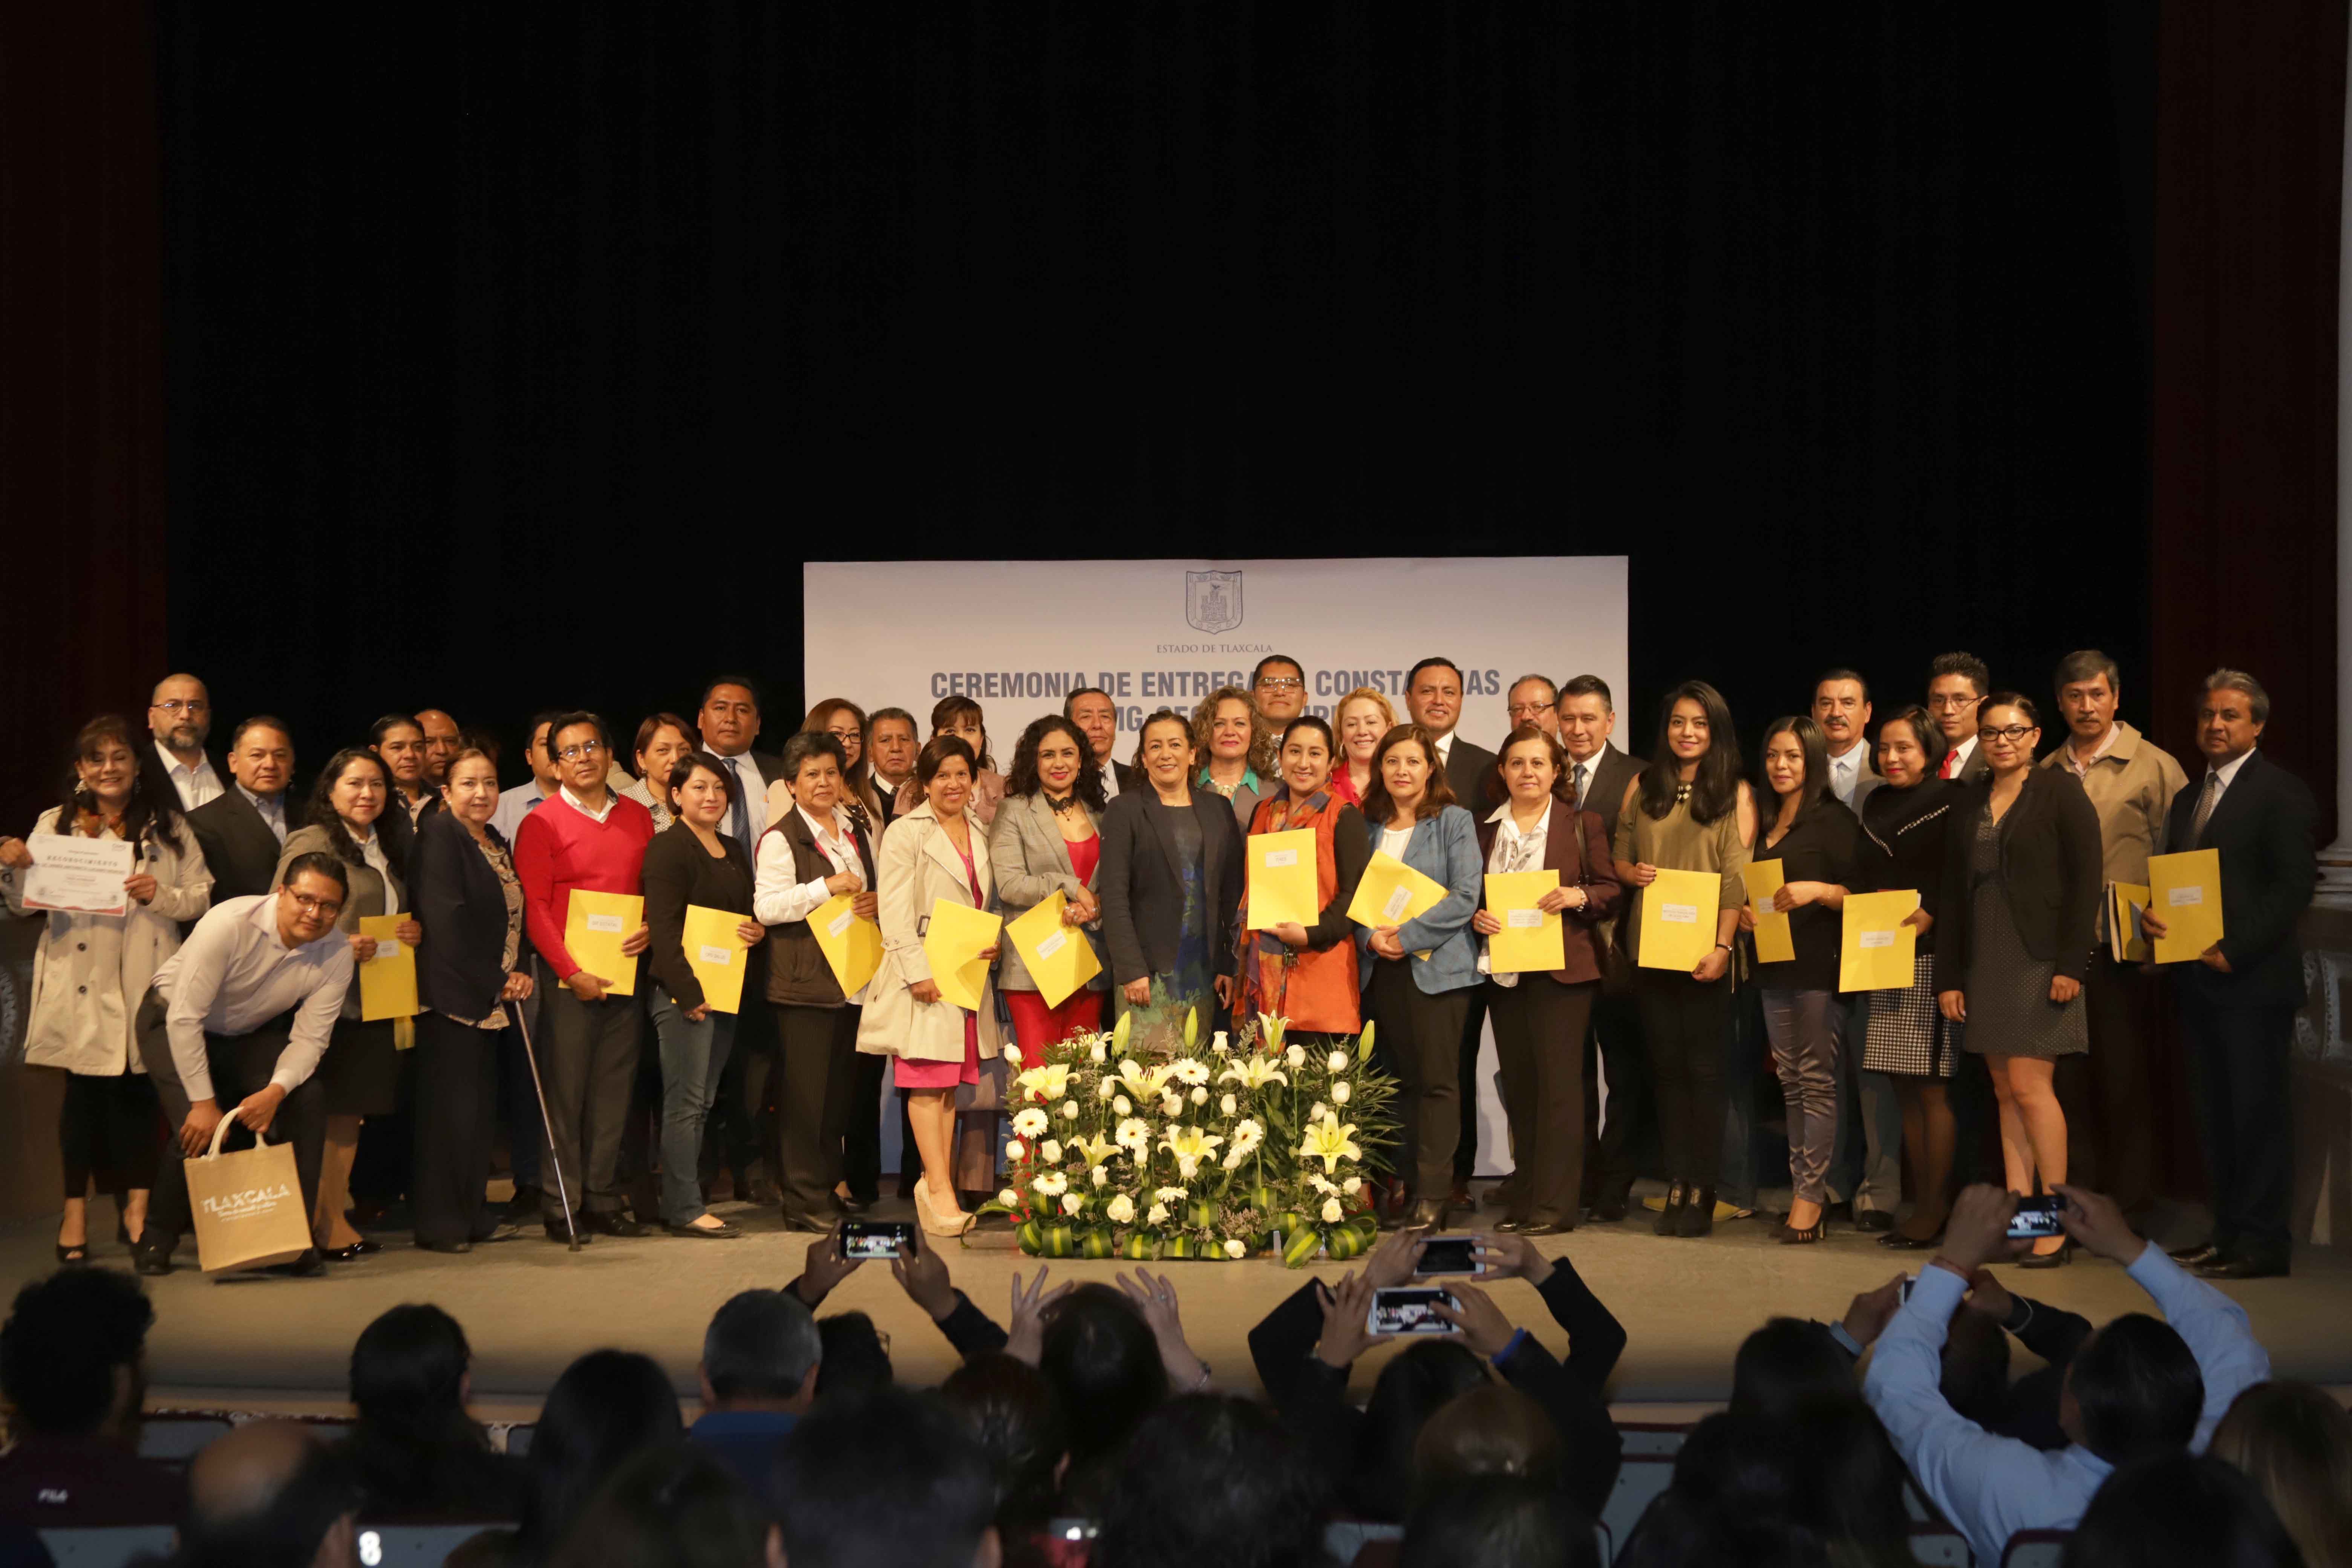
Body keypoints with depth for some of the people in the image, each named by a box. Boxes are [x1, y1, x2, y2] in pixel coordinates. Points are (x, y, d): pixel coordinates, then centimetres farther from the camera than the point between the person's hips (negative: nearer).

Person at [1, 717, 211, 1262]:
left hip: (146, 981, 1)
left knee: (141, 1090, 2)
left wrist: (161, 895, -13)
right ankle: (76, 1210, 6)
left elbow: (201, 896, 6)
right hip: (80, 979, -1)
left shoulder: (168, 827, 9)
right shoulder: (56, 825, 7)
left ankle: (137, 1205, 11)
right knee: (83, 1090, 0)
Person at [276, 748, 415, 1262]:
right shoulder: (309, 844, -6)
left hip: (376, 1000, 8)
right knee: (320, 1114, -7)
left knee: (352, 1113, 9)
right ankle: (315, 1225, -1)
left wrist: (413, 932, 10)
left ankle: (334, 1219, 15)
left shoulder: (389, 851, 19)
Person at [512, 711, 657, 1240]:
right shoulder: (542, 824, -2)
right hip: (568, 980, -4)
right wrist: (572, 973, -13)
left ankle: (603, 1201, 15)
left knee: (613, 1092, 7)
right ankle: (560, 1207, 4)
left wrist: (651, 928, -2)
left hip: (623, 977, 4)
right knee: (564, 1093, -2)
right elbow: (534, 910, -6)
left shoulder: (638, 818, 12)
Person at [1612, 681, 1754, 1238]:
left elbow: (1738, 878, -6)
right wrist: (1631, 872, -7)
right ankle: (1677, 1184, 10)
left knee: (1704, 1067, -1)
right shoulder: (1643, 786, 11)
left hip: (1706, 951, -3)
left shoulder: (1736, 793, 0)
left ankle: (1702, 1191, 3)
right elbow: (1619, 853, 16)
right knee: (1666, 1064, 5)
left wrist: (1723, 946, -16)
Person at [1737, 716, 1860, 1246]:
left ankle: (1811, 1196, -7)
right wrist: (1745, 912, 6)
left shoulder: (1834, 820, -5)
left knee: (1817, 1080, -7)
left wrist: (1818, 890, -24)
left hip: (1820, 967, -7)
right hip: (1775, 965, 7)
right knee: (1791, 1080, 8)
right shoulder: (1767, 826, 17)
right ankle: (1801, 1184, 12)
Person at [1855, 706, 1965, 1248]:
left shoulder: (1949, 802, -3)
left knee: (1931, 1087, -5)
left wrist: (1930, 913, -22)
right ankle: (1923, 1201, 15)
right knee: (1905, 1088, 8)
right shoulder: (1877, 805, 17)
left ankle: (1935, 1209, 1)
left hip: (1932, 957, -7)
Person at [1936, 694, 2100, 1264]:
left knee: (2028, 1085, -11)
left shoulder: (2060, 793, -2)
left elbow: (2085, 882, -7)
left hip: (2041, 960, -6)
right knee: (2005, 1092, 5)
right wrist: (1948, 977, 10)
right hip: (1985, 965, 6)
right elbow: (1953, 893, 14)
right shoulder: (1970, 805, 14)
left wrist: (2072, 964, -15)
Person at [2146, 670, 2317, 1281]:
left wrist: (2232, 950, -17)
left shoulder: (2280, 792, -5)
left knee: (2257, 1110, -4)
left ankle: (2263, 1242, 0)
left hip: (2252, 979, -7)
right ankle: (2229, 1232, 17)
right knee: (2215, 1113, 10)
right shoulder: (2188, 799, 19)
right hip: (2199, 979, 8)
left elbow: (2294, 886, -12)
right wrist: (2153, 914, -3)